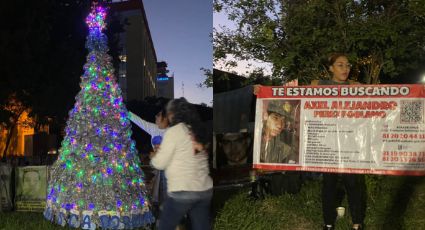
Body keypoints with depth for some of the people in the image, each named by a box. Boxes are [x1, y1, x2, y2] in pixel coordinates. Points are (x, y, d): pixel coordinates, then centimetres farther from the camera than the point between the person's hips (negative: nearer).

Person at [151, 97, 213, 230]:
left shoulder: (173, 131, -8)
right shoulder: (198, 131, 10)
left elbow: (160, 163, -5)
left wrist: (153, 157, 17)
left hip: (182, 191, -6)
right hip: (205, 190, 6)